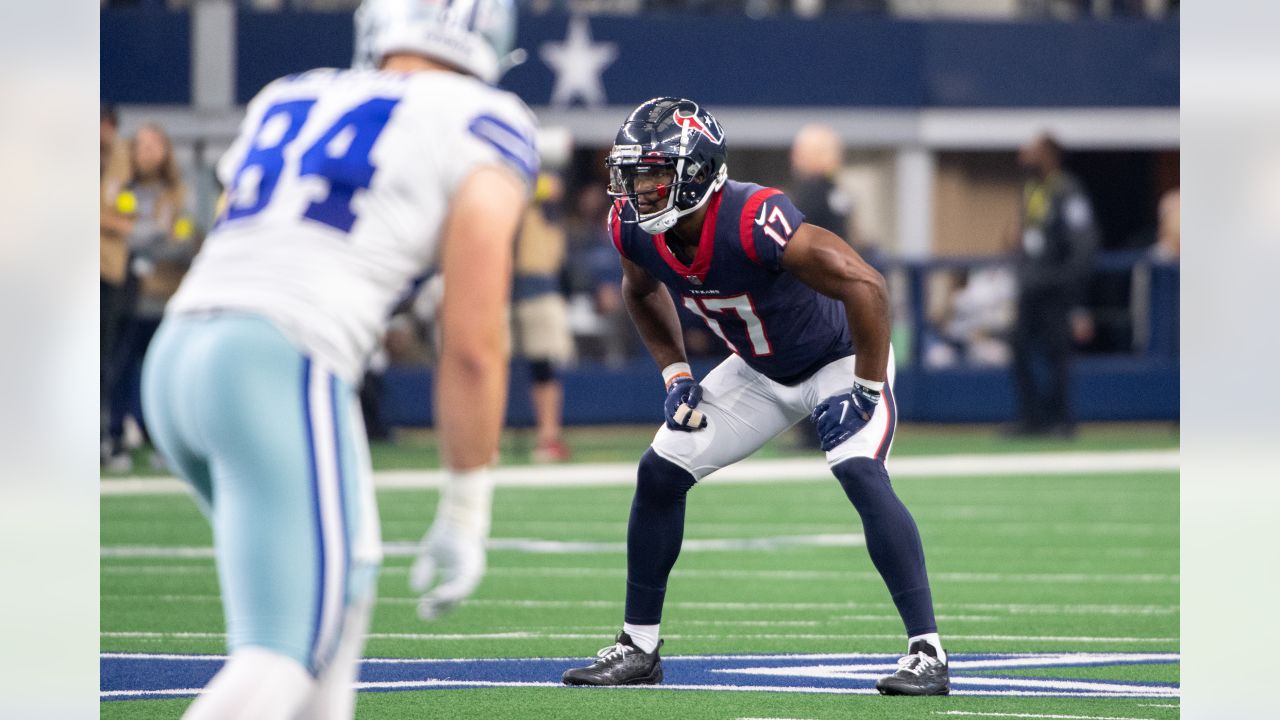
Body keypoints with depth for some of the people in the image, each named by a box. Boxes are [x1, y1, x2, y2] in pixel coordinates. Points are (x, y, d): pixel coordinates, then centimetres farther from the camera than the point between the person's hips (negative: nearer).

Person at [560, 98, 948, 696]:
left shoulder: (752, 221, -38)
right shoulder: (634, 227, -16)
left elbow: (865, 286, -37)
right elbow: (641, 291, 10)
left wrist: (866, 391, -30)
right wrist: (675, 374, 1)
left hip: (839, 360, -7)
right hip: (761, 371, 7)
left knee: (860, 474, -29)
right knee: (660, 473, 2)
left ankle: (927, 653, -26)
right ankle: (639, 648, 15)